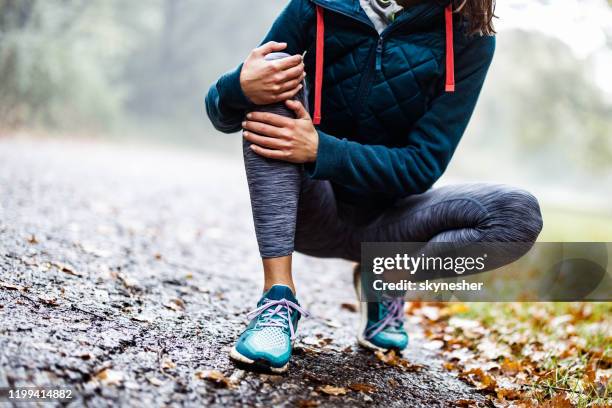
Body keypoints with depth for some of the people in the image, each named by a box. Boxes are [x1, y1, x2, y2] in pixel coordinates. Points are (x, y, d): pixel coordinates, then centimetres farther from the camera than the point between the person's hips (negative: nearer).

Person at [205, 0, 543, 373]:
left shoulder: (468, 37, -11)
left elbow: (423, 165, -15)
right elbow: (222, 115, -6)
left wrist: (320, 150, -30)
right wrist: (240, 87, -31)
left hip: (381, 221, 0)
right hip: (307, 213, 0)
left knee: (520, 214, -24)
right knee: (275, 68, -24)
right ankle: (278, 297, -27)